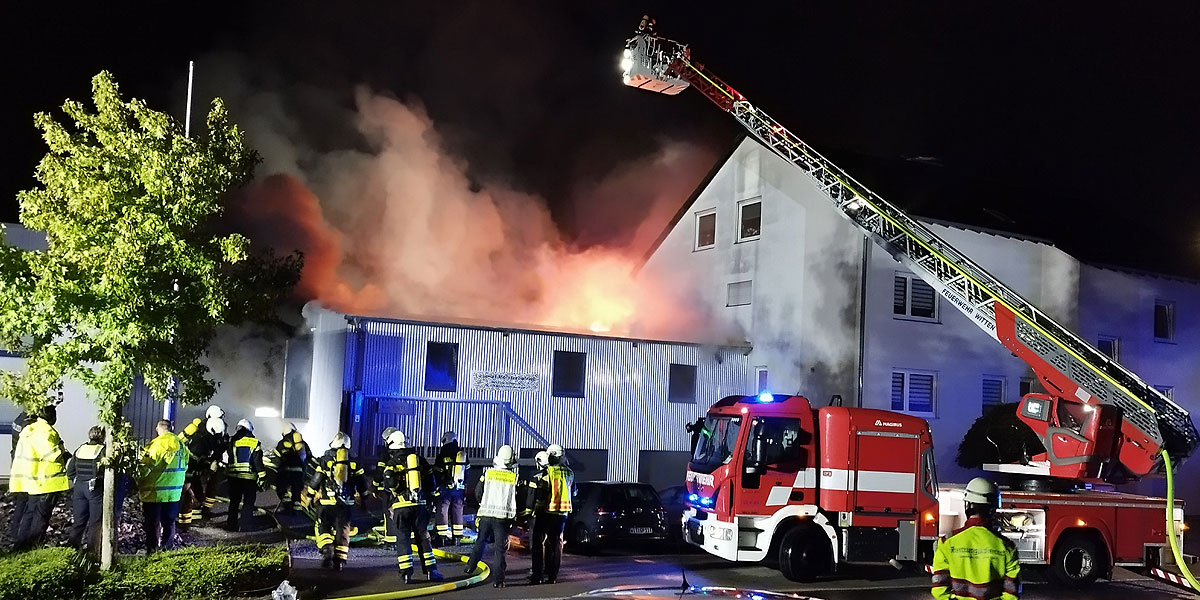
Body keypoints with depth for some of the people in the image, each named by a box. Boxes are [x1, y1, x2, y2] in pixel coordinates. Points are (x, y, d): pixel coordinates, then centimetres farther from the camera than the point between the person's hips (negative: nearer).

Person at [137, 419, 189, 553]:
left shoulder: (156, 444, -15)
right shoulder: (180, 444, 5)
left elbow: (146, 467, -14)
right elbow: (184, 466, 12)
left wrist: (139, 483, 1)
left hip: (154, 492, -5)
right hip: (175, 491, 5)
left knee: (152, 524, 4)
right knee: (169, 522, 14)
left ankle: (152, 551, 6)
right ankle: (168, 549, 17)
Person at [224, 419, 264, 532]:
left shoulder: (232, 441, 4)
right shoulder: (255, 443, -1)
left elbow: (227, 459, 8)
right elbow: (258, 462, -4)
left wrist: (226, 473, 19)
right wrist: (261, 478, -2)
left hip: (234, 476, 2)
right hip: (250, 476, -2)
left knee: (234, 501, 11)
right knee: (248, 502, 5)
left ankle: (232, 524, 11)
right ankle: (244, 524, -2)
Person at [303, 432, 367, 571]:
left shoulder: (325, 460, -1)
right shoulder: (354, 463, 7)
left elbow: (314, 481, -1)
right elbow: (362, 483, 11)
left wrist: (307, 498, 10)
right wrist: (362, 498, 26)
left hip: (327, 503, -2)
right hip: (345, 505, 2)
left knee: (323, 528, 11)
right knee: (342, 531, 10)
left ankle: (327, 552, -11)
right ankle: (339, 561, 9)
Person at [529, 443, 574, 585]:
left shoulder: (547, 473, -13)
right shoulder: (569, 473, 6)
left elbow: (540, 494, -15)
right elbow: (573, 492, 19)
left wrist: (536, 509, -6)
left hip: (546, 513, -5)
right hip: (562, 513, 5)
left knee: (538, 542, 3)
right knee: (556, 543, 12)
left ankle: (538, 574, -2)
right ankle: (552, 575, 12)